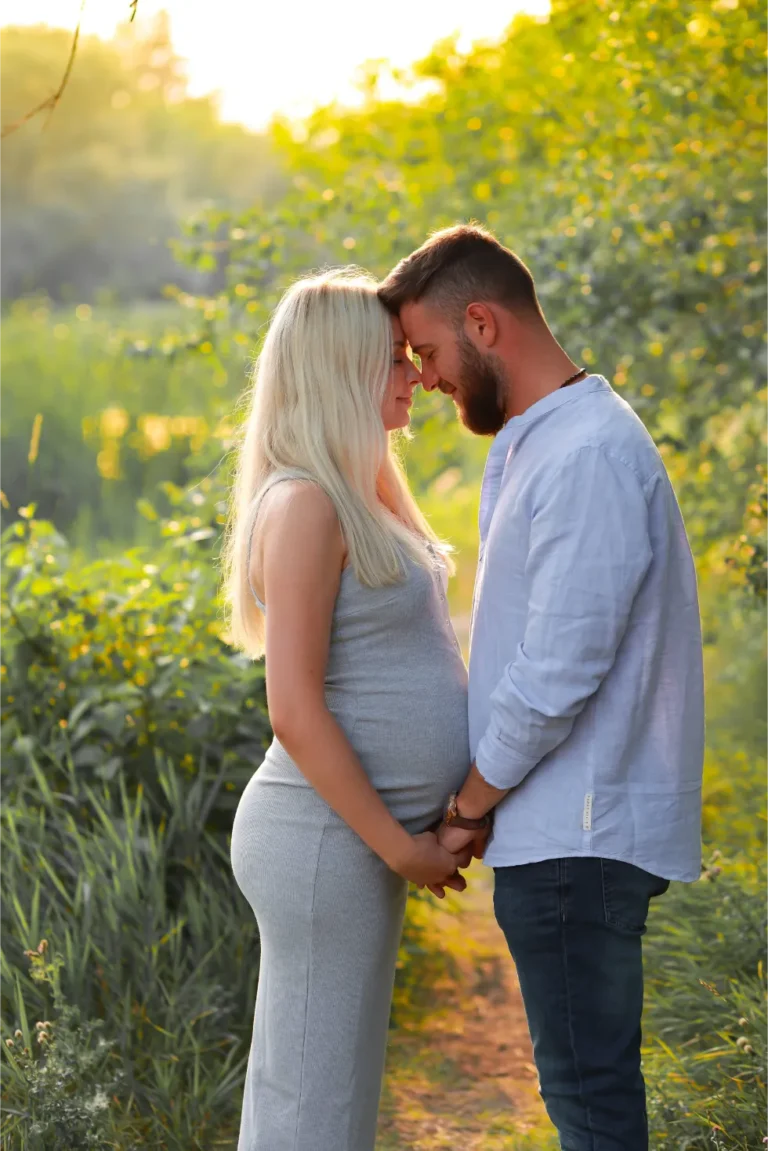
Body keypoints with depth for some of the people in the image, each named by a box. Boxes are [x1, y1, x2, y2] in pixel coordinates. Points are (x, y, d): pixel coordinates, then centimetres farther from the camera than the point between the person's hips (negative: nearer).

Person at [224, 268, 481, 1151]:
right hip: (325, 837, -9)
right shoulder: (303, 505, -16)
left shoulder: (359, 498, 13)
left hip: (359, 836, 10)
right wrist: (400, 846, -16)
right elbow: (295, 711, -21)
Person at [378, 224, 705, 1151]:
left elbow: (556, 675, -21)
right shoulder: (533, 446, 15)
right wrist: (474, 798, 9)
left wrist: (466, 806, -9)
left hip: (575, 840, -10)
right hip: (565, 831, 10)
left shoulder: (589, 457, -18)